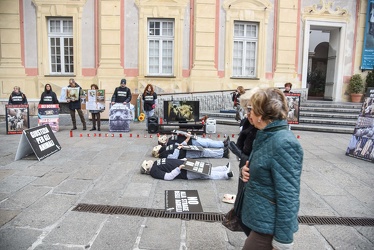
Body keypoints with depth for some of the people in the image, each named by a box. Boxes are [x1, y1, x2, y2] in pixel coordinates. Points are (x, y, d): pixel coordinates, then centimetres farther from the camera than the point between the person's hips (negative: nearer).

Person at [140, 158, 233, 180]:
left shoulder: (156, 162, 16)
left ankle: (225, 168, 12)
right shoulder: (154, 171, -11)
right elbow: (168, 176, -23)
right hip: (185, 173, -8)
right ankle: (225, 174, -1)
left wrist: (184, 160, 13)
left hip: (184, 165, 9)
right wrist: (179, 169, -28)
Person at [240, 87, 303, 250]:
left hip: (268, 225, -9)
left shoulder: (284, 143, -25)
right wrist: (247, 170, -4)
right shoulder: (265, 136, 4)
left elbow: (288, 197, -25)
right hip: (258, 217, 9)